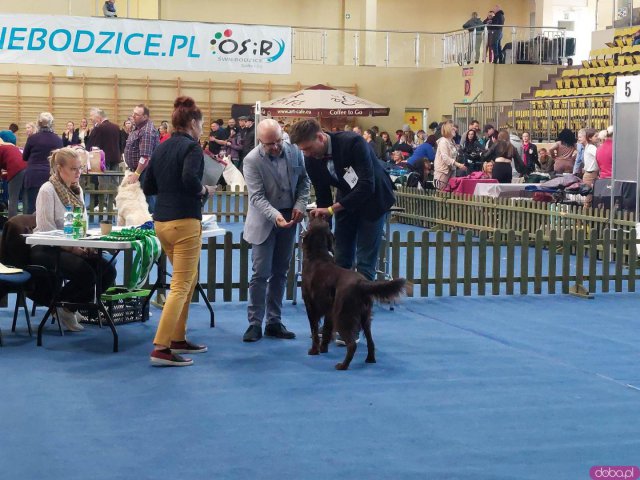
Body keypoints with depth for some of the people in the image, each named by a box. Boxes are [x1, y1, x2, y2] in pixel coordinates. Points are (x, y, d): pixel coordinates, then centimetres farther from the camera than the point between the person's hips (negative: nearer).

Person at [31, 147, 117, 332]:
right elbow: (46, 229, -16)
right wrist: (72, 248, -23)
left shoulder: (77, 190, 13)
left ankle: (71, 306, 6)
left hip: (75, 248, 8)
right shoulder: (47, 190, -10)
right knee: (86, 273, -29)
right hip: (46, 250, -8)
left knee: (108, 271, -12)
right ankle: (59, 303, -2)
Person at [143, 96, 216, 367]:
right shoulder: (192, 147, -10)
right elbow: (190, 178, -27)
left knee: (189, 281, 22)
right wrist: (204, 190, -8)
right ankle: (160, 349, -12)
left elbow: (147, 187, 14)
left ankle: (178, 339, 25)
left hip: (162, 222, 9)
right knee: (181, 286, -6)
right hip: (185, 222, -9)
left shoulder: (161, 149, 13)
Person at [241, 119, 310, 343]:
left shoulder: (294, 150, -3)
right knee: (261, 273, -6)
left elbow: (304, 180, 8)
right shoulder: (252, 160, -16)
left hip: (288, 219, 4)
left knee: (280, 272, 9)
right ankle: (255, 323, 2)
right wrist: (275, 216, -35)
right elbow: (257, 197, -21)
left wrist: (300, 204, -7)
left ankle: (274, 322, 16)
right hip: (264, 221, -4)